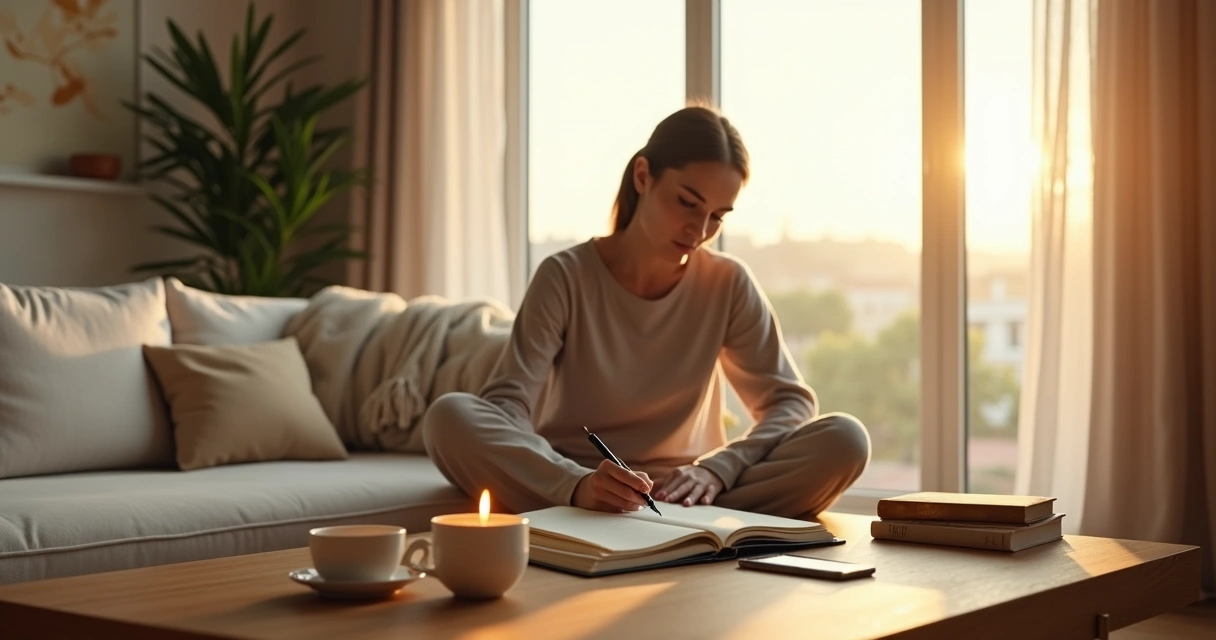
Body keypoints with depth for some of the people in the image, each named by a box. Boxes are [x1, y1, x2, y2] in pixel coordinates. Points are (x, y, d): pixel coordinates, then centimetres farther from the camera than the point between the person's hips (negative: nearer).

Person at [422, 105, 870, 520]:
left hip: (686, 495, 2)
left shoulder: (728, 284, 2)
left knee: (844, 440, -22)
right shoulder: (565, 278, -6)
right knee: (450, 416, -29)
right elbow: (503, 408, -15)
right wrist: (577, 486, -36)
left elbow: (792, 402, 2)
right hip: (569, 494, -2)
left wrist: (715, 469, -18)